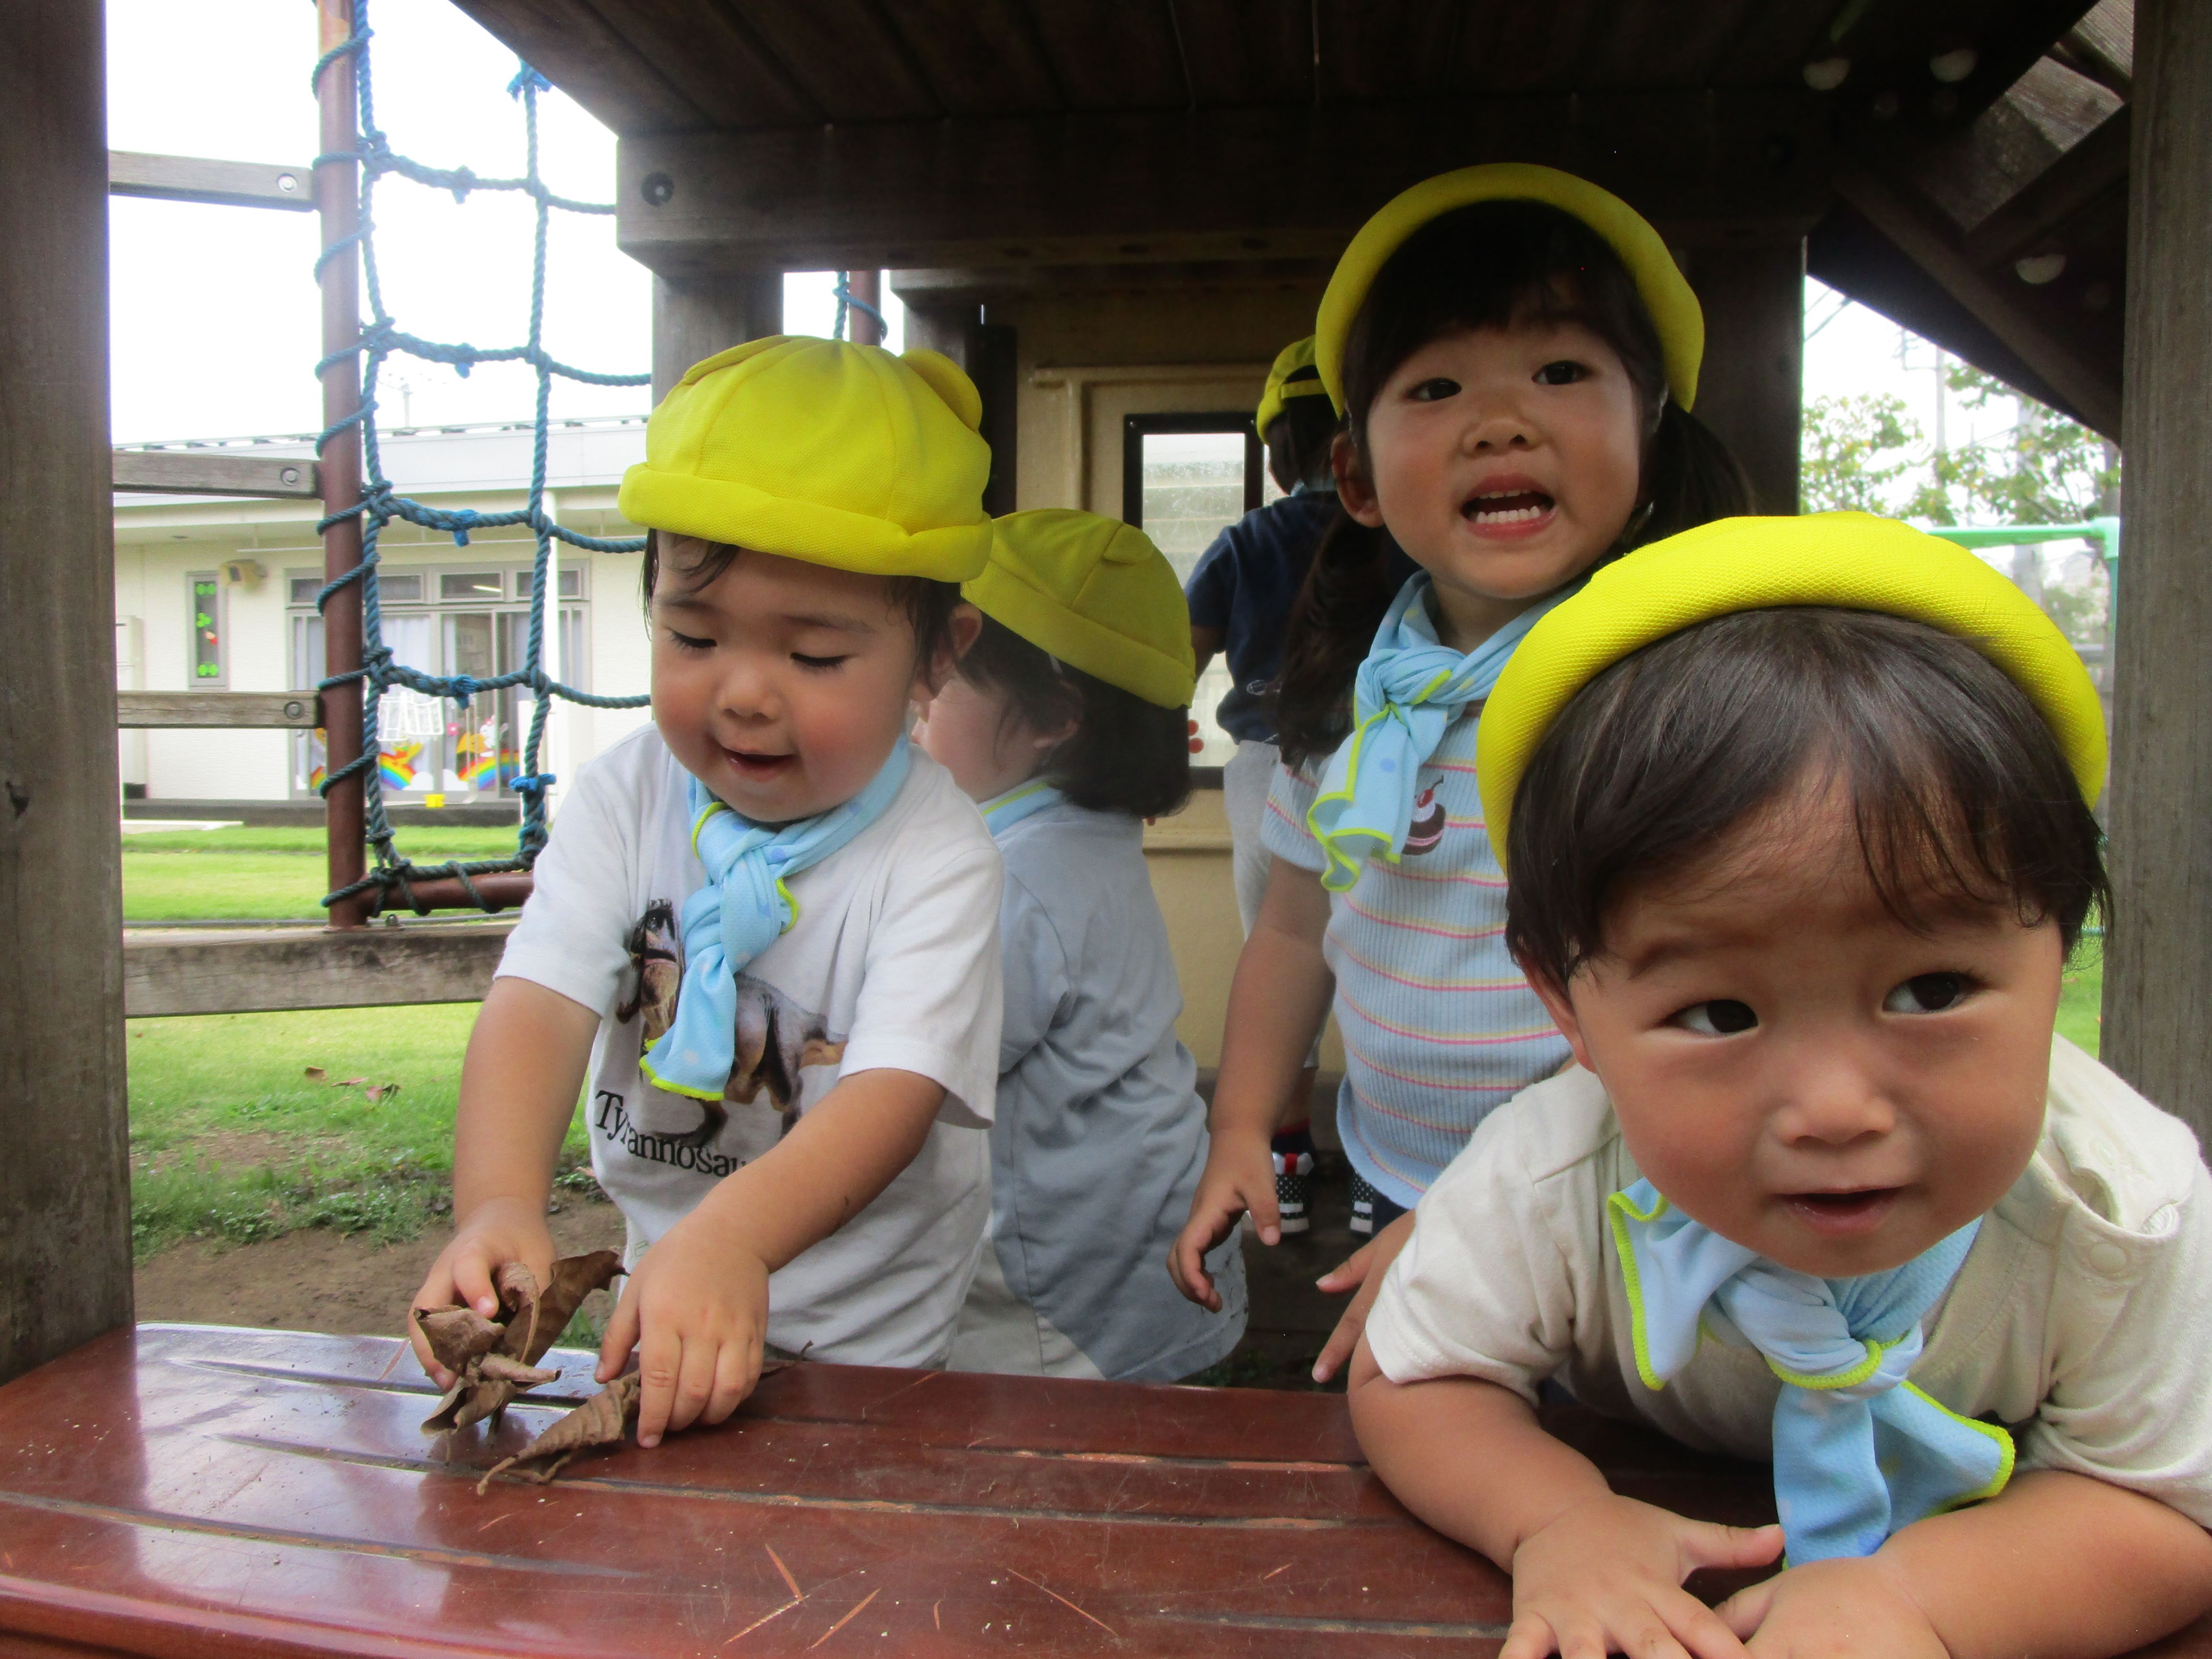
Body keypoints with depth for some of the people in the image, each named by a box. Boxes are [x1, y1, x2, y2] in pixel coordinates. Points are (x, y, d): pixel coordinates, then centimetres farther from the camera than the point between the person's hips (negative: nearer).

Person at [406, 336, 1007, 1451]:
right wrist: (497, 1207, -37)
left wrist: (733, 1235, -46)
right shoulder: (624, 800, -6)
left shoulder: (938, 855, -17)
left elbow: (894, 1094, -27)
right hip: (658, 1287, 3)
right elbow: (539, 1003, -18)